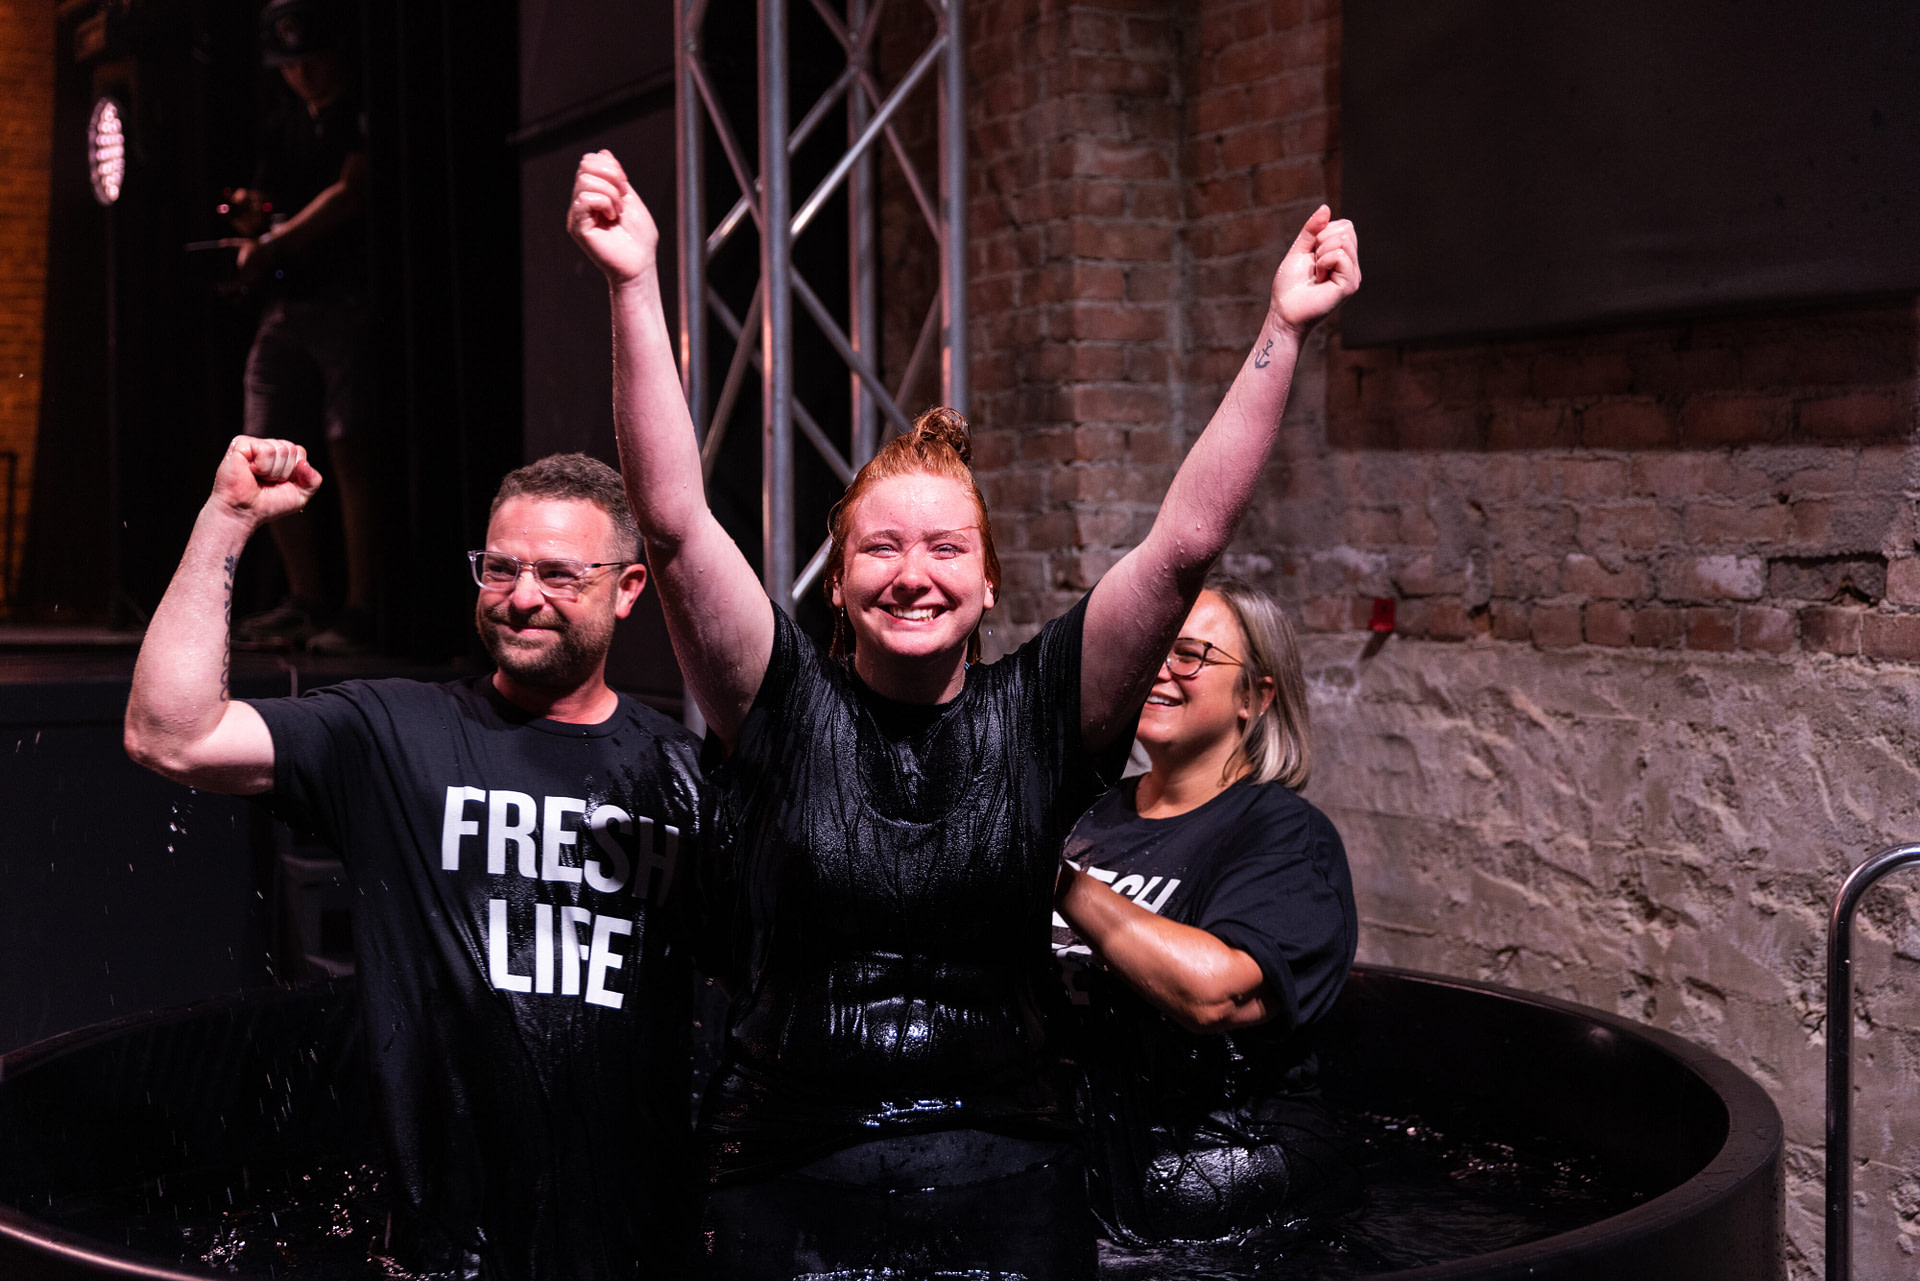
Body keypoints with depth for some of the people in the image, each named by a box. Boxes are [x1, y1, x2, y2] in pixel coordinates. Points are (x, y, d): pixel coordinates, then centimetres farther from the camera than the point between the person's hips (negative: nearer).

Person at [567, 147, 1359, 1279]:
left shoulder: (1035, 713, 0)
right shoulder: (786, 706, -3)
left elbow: (1188, 539, -8)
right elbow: (674, 519, -14)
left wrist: (1284, 330, -15)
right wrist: (636, 288, -22)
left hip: (1006, 1185, 1)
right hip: (790, 1188, -1)